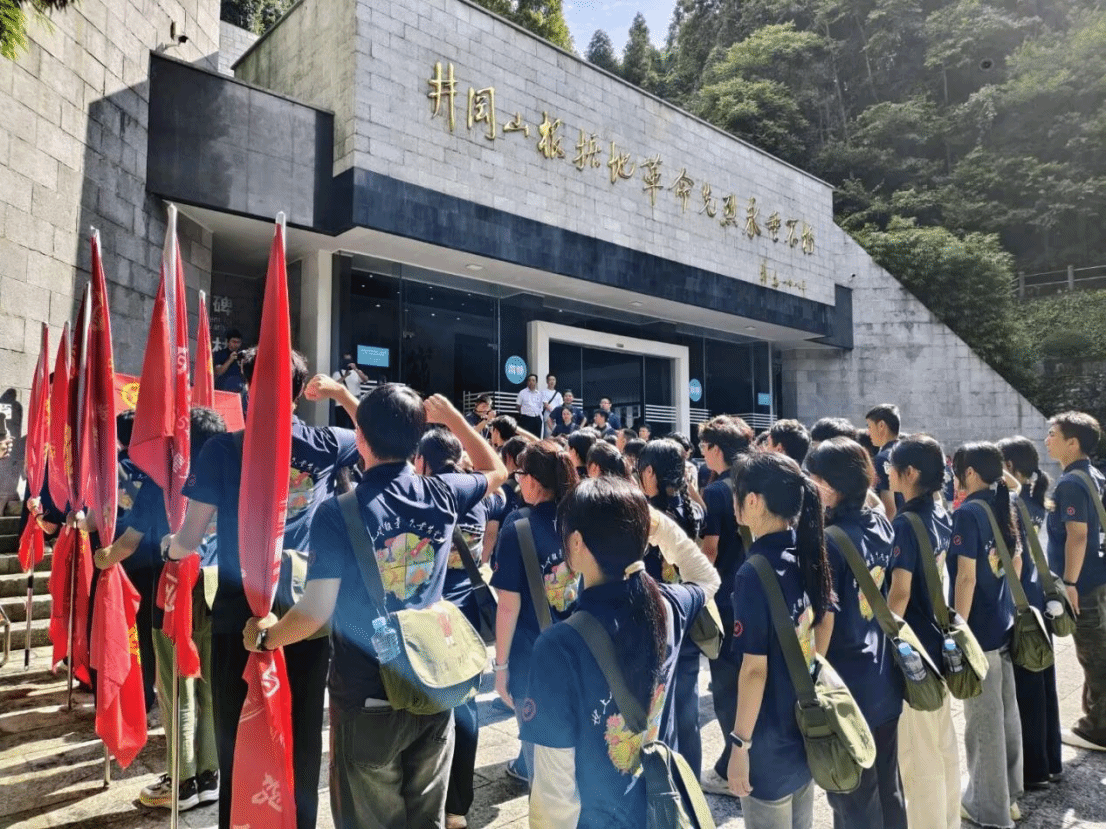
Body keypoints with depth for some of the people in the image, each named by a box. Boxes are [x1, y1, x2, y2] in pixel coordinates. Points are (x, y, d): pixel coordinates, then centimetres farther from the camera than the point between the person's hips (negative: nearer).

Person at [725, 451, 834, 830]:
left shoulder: (754, 573, -25)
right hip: (807, 730, 7)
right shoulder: (806, 554, -3)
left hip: (769, 742, -7)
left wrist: (739, 744, -13)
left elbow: (754, 669, -22)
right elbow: (818, 637, 8)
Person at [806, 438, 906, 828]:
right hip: (884, 679, 8)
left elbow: (824, 622, -20)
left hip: (847, 686, -7)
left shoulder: (829, 542, -23)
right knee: (887, 787, 22)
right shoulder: (881, 524, 0)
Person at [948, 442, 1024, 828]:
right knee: (1006, 712, 18)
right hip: (1004, 624, 8)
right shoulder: (1006, 508, 6)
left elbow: (966, 578, -20)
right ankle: (1007, 795, 33)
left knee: (984, 719, 4)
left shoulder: (967, 512, -18)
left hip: (979, 629, -8)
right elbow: (1016, 564, 15)